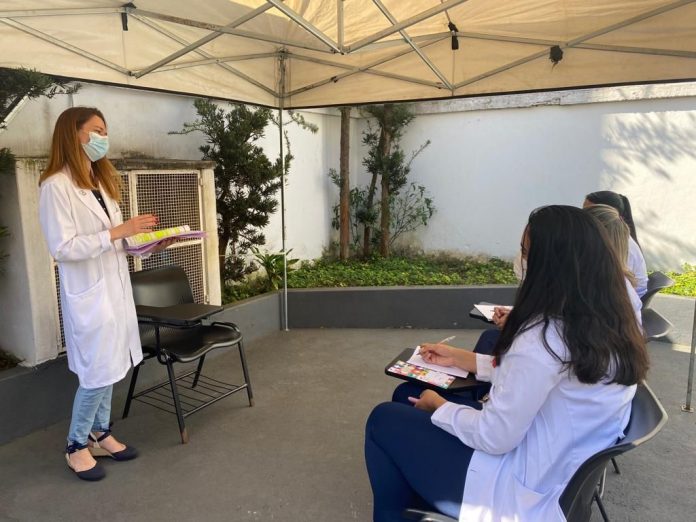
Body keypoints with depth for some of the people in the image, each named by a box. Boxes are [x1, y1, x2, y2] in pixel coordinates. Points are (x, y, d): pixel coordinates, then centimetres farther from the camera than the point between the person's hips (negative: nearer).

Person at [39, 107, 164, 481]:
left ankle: (100, 434, 30)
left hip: (115, 286, 8)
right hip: (88, 292, -8)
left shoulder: (101, 180, 12)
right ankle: (76, 446, 20)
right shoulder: (56, 185, -13)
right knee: (98, 370, 0)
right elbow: (62, 248, -19)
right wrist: (117, 232, -22)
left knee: (109, 366, 14)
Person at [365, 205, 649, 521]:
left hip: (525, 491, -8)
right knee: (408, 395, 18)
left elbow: (494, 438, -24)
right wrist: (459, 358, 12)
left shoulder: (545, 337, -31)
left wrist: (438, 406, -6)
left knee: (384, 421, 5)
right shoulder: (611, 324, -3)